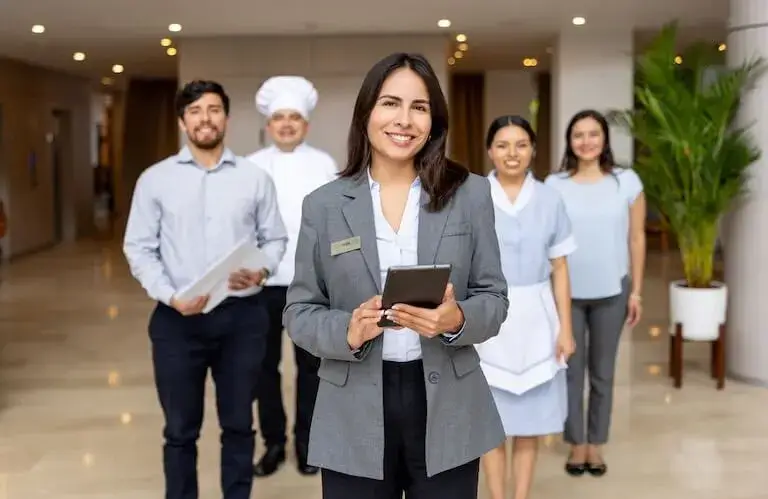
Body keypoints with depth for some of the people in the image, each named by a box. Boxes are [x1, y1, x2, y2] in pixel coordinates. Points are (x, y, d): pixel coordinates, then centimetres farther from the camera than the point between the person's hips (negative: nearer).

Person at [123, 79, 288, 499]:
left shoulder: (255, 178, 5)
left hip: (242, 315, 1)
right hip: (177, 319, 0)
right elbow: (138, 248, 1)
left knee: (238, 424, 11)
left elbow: (275, 239, 8)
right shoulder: (155, 179, 2)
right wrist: (170, 296, -13)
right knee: (180, 429, 10)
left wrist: (261, 271, -13)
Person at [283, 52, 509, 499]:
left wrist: (456, 320, -18)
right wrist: (347, 331, -17)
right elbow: (299, 312, 3)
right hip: (354, 418, 0)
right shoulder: (323, 205, 1)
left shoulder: (470, 194, 2)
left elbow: (494, 299, 3)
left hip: (448, 413, 1)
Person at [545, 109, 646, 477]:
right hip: (566, 292, 0)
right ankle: (577, 444, 20)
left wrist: (636, 290, 1)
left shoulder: (627, 181, -1)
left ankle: (596, 445, 23)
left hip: (611, 292, 0)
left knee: (602, 371, 10)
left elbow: (636, 238, 2)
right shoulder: (554, 185, -2)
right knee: (571, 369, 6)